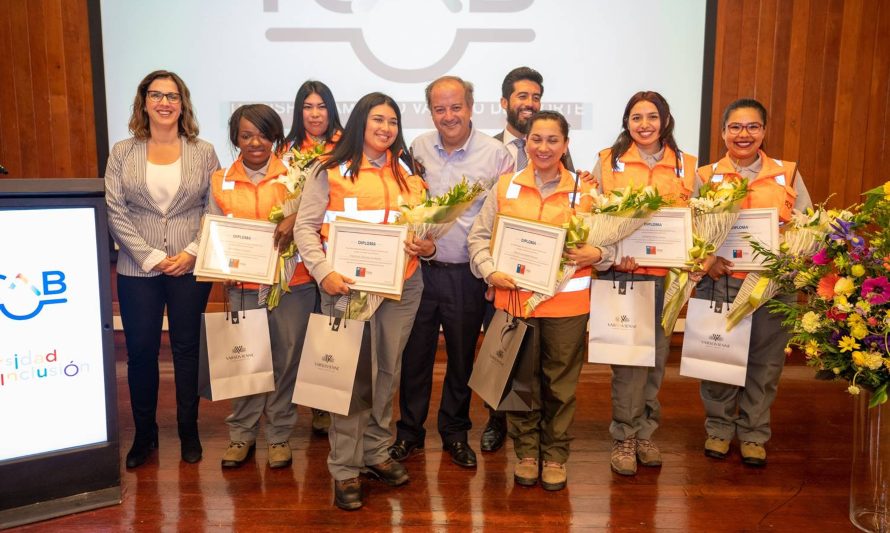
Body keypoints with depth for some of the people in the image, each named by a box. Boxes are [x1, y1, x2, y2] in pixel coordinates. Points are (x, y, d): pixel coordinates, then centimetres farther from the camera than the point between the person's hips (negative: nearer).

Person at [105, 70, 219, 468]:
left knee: (187, 349, 8)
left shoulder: (203, 152, 3)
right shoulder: (122, 152, 4)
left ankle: (189, 432, 23)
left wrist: (193, 252, -11)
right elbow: (114, 212, -2)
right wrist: (151, 256, -11)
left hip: (191, 269, 0)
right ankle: (144, 434, 25)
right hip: (137, 270, 1)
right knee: (141, 352, 7)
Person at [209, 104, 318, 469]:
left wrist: (296, 218, -25)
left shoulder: (294, 175, -1)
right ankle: (241, 434, 27)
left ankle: (279, 435, 24)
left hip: (292, 284, -1)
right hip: (243, 287, 2)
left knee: (286, 360, 7)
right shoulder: (221, 181, 7)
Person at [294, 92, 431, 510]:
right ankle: (345, 468, 10)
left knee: (388, 371, 13)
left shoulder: (407, 173, 13)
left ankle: (376, 452, 29)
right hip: (348, 284, -4)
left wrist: (428, 247, -6)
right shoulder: (331, 171, -1)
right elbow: (305, 227, -4)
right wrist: (323, 272, -17)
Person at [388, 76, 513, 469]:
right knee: (415, 353, 11)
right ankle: (409, 432, 29)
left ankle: (455, 433, 32)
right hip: (420, 268, 2)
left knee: (462, 358, 12)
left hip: (467, 272, -1)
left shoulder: (495, 153, -4)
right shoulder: (417, 149, 3)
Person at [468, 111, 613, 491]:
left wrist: (595, 254, -14)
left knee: (561, 383, 9)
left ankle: (555, 456, 28)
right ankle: (526, 452, 31)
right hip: (515, 298, 1)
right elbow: (478, 236, 5)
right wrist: (490, 271, -10)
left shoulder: (584, 191, 3)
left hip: (567, 301, 0)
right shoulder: (505, 187, 4)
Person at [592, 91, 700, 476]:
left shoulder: (685, 167, 10)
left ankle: (644, 432, 25)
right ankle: (624, 437, 14)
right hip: (622, 272, -2)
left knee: (657, 353, 9)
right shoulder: (609, 162, 4)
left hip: (666, 274, 3)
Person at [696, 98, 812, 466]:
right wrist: (707, 259, -16)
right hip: (721, 280, -1)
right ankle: (719, 427, 27)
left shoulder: (788, 174, 7)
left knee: (765, 360, 9)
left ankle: (753, 433, 27)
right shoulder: (706, 176, 4)